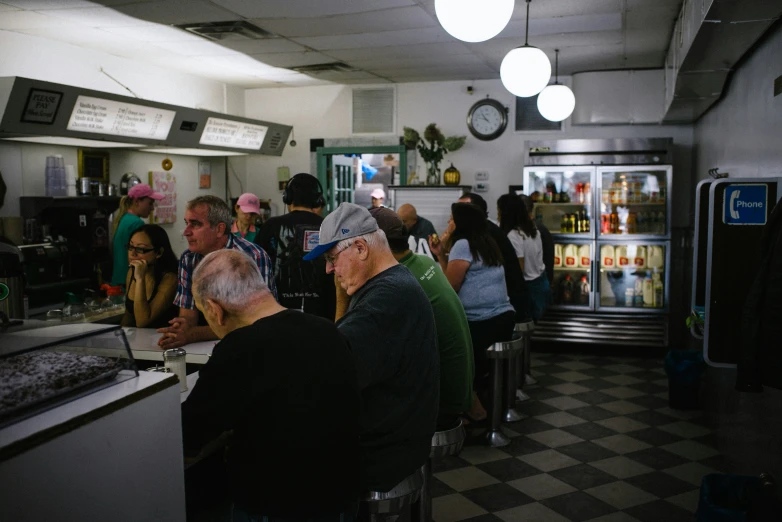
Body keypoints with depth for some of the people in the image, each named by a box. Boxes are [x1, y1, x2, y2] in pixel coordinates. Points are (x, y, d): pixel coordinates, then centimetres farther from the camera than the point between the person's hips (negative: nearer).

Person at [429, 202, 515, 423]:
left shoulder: (462, 245, -11)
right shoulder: (485, 244, 17)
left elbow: (449, 288, -10)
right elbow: (456, 282, 17)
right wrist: (441, 255, 13)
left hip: (482, 322, -9)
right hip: (502, 317, 9)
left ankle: (473, 408, 12)